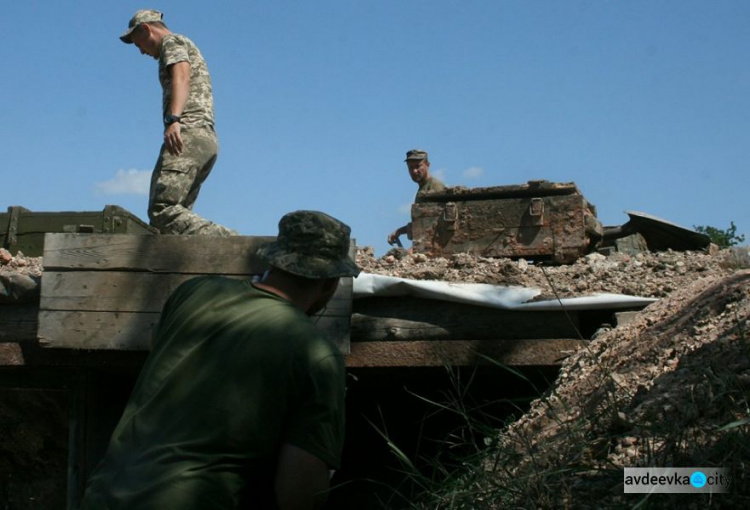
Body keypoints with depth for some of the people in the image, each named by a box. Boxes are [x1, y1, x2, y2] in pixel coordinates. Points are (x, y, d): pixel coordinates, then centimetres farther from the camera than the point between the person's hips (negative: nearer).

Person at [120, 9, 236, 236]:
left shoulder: (173, 42, 6)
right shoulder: (188, 49, 35)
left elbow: (181, 76, -15)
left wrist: (174, 119, -31)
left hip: (188, 133, -10)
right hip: (207, 140, 10)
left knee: (162, 211, -21)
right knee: (173, 212, 1)